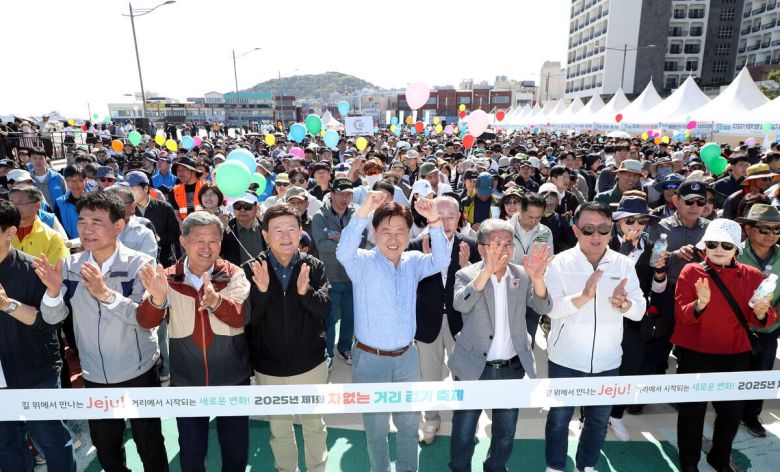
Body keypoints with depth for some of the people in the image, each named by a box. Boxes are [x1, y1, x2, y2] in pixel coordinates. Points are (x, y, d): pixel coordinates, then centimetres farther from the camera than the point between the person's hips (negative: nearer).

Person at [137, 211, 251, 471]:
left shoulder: (234, 275, -10)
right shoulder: (169, 278, -5)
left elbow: (242, 317, -25)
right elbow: (146, 321, -16)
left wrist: (215, 301, -45)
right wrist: (157, 298, -38)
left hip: (232, 380, -1)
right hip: (186, 382, 1)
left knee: (236, 448, 15)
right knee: (190, 451, 18)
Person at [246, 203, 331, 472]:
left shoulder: (314, 266, -11)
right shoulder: (252, 269, -11)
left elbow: (325, 310, -18)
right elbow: (248, 319, -13)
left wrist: (305, 291, -37)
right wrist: (261, 291, -32)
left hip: (310, 364, 0)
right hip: (269, 367, 0)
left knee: (314, 425, 21)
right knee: (279, 428, 22)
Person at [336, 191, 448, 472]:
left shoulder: (413, 262, -1)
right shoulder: (362, 263, -13)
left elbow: (441, 261, -17)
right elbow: (344, 252, -33)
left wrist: (435, 222, -33)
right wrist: (363, 212, -47)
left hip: (407, 356, 4)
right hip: (371, 359, -3)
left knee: (409, 422, 21)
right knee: (376, 426, 16)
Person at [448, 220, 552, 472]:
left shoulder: (521, 275, 0)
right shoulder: (467, 275, -10)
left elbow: (543, 308, -11)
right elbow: (461, 304, -29)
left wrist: (537, 277, -31)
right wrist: (487, 270, -43)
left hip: (512, 368, 3)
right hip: (474, 367, -3)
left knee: (506, 433, 20)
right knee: (463, 432, 12)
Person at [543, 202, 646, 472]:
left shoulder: (624, 264, -3)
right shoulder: (561, 262, -12)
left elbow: (639, 311, -7)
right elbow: (549, 307, -20)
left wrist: (623, 303, -29)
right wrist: (584, 296, -36)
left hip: (607, 361, 3)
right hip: (565, 359, -3)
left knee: (599, 421, 21)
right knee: (559, 418, 14)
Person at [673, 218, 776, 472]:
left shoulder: (753, 276, 0)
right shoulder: (691, 271, -10)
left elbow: (760, 321, 3)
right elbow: (680, 315, -13)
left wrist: (761, 312, -19)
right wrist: (700, 304, -32)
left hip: (736, 356, 3)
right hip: (694, 355, -3)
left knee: (733, 409, 17)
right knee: (692, 410, 11)